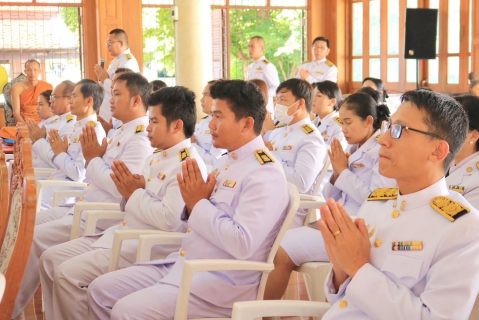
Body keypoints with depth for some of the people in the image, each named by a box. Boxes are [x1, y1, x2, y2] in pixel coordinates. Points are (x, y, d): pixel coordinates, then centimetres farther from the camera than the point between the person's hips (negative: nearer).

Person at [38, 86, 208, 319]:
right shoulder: (156, 158, 15)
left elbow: (169, 220, -26)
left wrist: (135, 194, -14)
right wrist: (129, 192, -2)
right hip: (123, 234, 10)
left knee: (67, 273, -19)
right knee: (51, 258, 7)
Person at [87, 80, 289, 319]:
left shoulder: (264, 173, -16)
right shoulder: (225, 163, 14)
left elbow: (243, 244, -26)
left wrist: (199, 204, -16)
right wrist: (193, 203, -3)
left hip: (220, 284, -9)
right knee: (101, 290, 5)